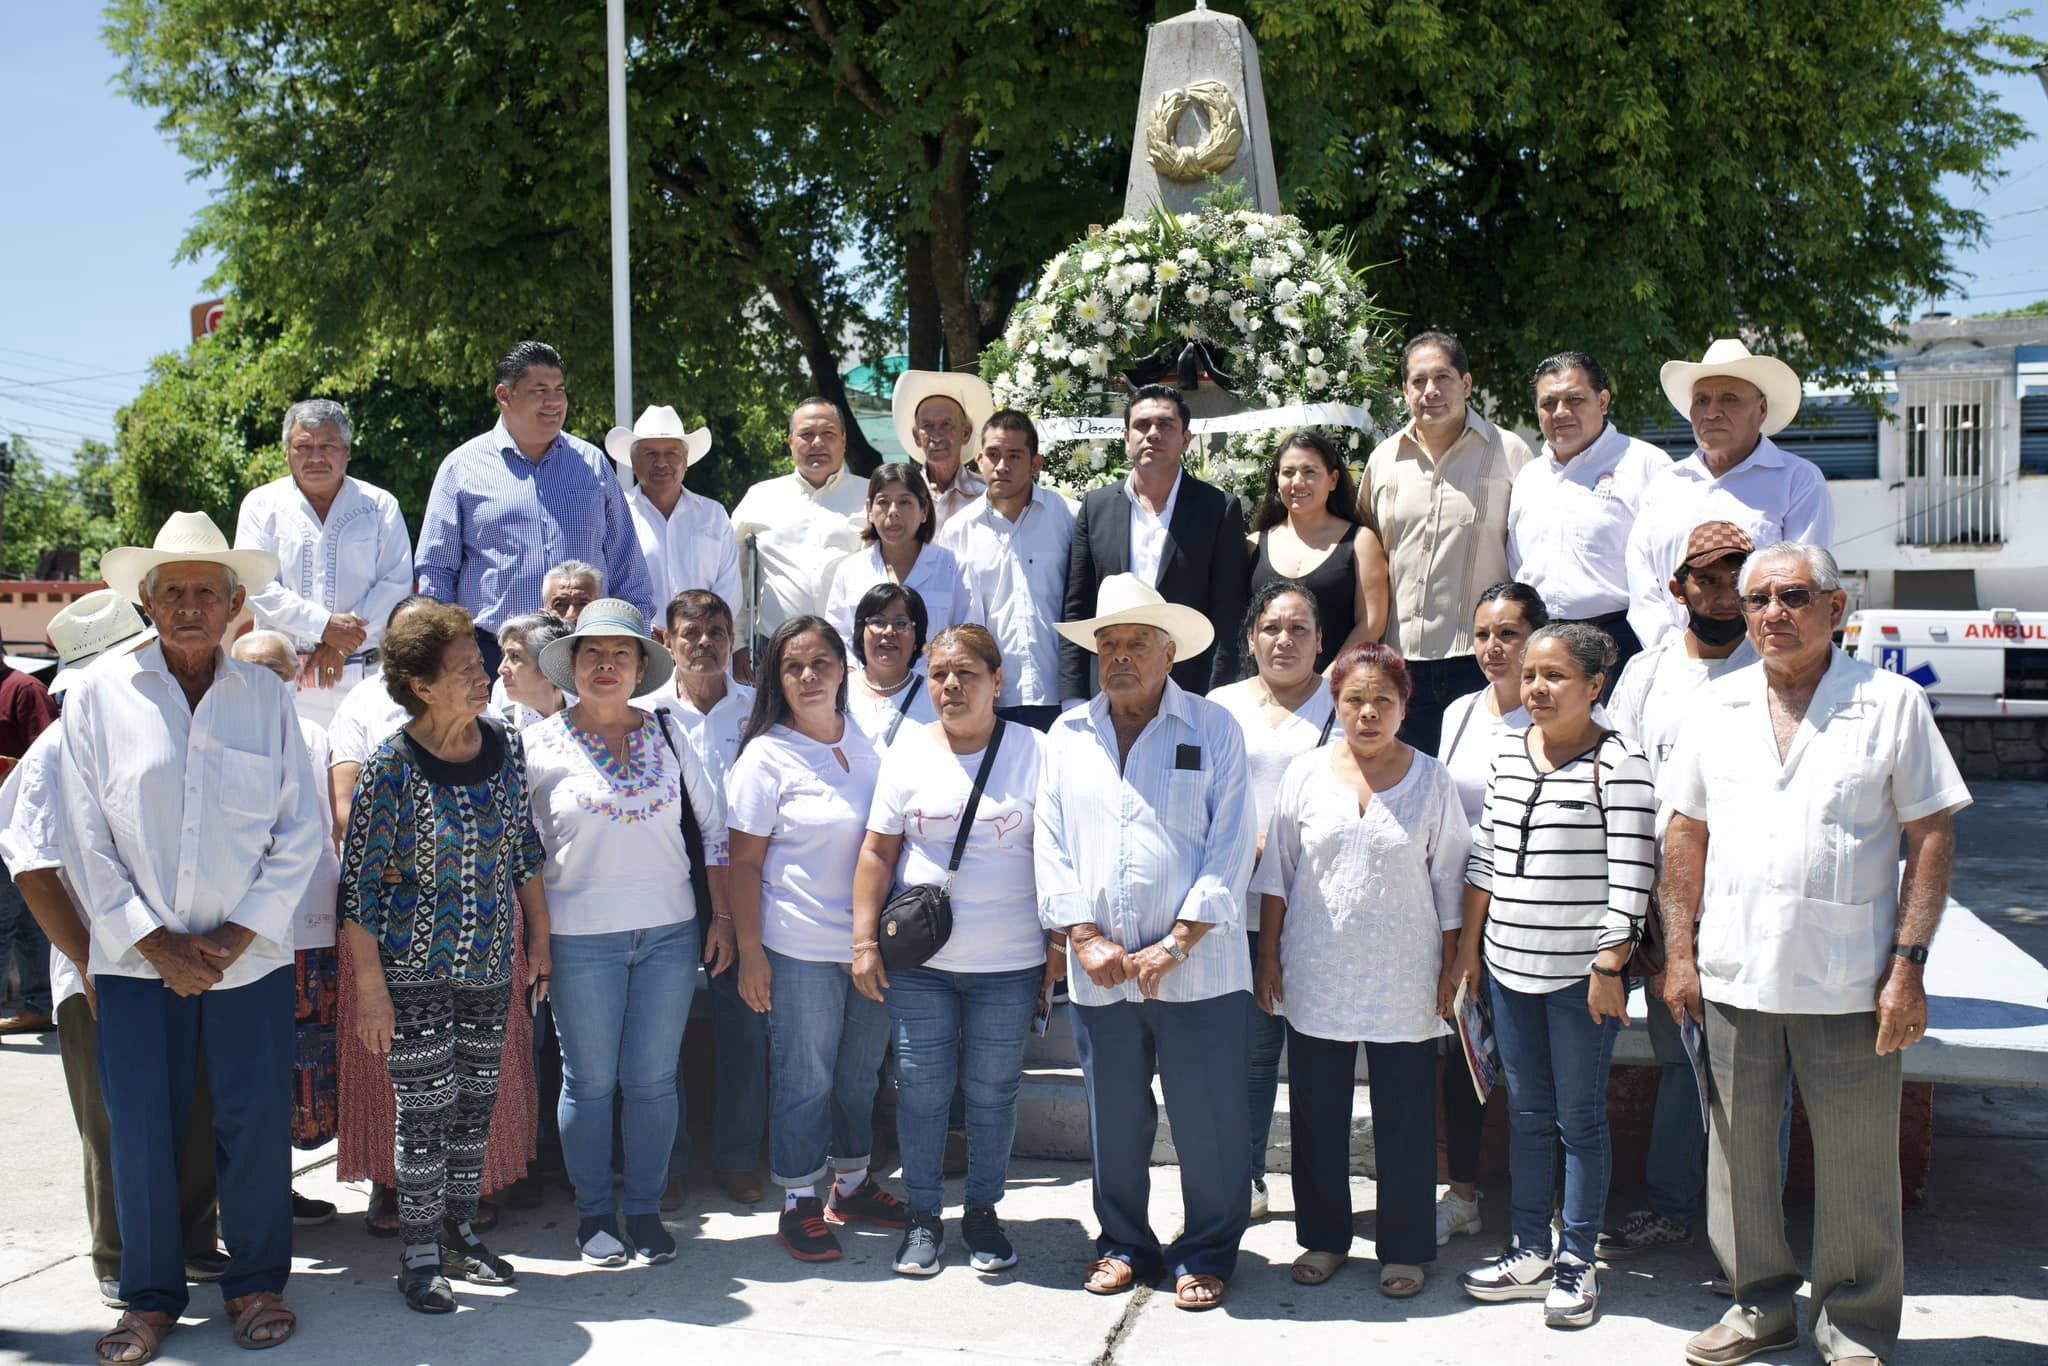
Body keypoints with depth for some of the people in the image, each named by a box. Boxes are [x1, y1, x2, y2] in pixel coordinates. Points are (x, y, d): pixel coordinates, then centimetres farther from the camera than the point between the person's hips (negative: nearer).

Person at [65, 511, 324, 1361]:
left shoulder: (267, 697, 3)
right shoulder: (98, 696, 2)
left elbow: (301, 830, 2)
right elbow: (85, 840, 0)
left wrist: (235, 938, -6)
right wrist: (154, 944, -7)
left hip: (250, 958, 0)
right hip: (135, 961, 0)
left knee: (257, 1126, 3)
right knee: (140, 1132, 4)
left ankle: (256, 1282, 22)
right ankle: (151, 1297, 22)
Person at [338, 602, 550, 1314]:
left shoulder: (505, 748, 0)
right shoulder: (390, 768, -14)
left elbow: (525, 851, 11)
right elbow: (358, 883, -12)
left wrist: (539, 938, 10)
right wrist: (370, 987, -13)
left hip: (491, 963, 5)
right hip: (414, 967, -5)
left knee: (476, 1102, 13)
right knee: (425, 1110, 1)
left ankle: (459, 1228, 30)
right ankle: (419, 1254, 16)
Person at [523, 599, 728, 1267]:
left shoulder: (667, 736, 5)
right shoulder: (539, 746, -2)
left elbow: (715, 824, 10)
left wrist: (723, 916, 7)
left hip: (670, 933, 2)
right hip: (581, 936, -2)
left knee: (653, 1079, 7)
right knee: (589, 1081, 7)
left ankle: (645, 1209, 21)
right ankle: (595, 1213, 22)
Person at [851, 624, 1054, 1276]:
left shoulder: (1032, 751, 0)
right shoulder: (909, 751, 3)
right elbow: (878, 852, 5)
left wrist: (1059, 947, 1)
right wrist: (866, 941, -1)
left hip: (1009, 960, -1)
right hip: (919, 960, 1)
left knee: (992, 1092, 7)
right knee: (922, 1090, 4)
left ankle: (982, 1211, 24)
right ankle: (923, 1216, 20)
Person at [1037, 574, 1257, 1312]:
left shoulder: (1213, 729, 1)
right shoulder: (1068, 735, 10)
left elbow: (1231, 846, -5)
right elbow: (1051, 843, 6)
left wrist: (1178, 944, -12)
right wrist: (1085, 938, -6)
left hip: (1198, 968, -3)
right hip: (1099, 972, 3)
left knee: (1209, 1120, 3)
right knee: (1113, 1118, 12)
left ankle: (1207, 1253, 21)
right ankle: (1123, 1243, 30)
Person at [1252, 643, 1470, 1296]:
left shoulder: (1431, 781, -1)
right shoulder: (1306, 774, 1)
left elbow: (1449, 882, 4)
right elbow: (1276, 873, 6)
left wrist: (1450, 970, 2)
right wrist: (1269, 957, 4)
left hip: (1404, 983, -1)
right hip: (1316, 977, 1)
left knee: (1405, 1120, 5)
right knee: (1316, 1115, 10)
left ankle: (1405, 1248, 20)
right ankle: (1323, 1237, 27)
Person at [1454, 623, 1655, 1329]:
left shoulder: (1617, 763, -11)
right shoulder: (1509, 753, 8)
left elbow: (1631, 873, -13)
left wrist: (1609, 965, -15)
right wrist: (1468, 944, 14)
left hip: (1579, 972, -6)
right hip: (1509, 966, 6)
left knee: (1580, 1117, 5)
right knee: (1526, 1112, 14)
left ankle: (1577, 1262, 17)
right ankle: (1531, 1250, 25)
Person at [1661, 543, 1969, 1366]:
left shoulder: (1892, 703, -2)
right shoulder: (1717, 706, 8)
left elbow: (1932, 838, -3)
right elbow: (1686, 835, 11)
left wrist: (1909, 965, -8)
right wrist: (1680, 952, 5)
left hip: (1850, 984, -3)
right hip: (1733, 980, 3)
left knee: (1857, 1163, 7)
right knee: (1738, 1147, 12)